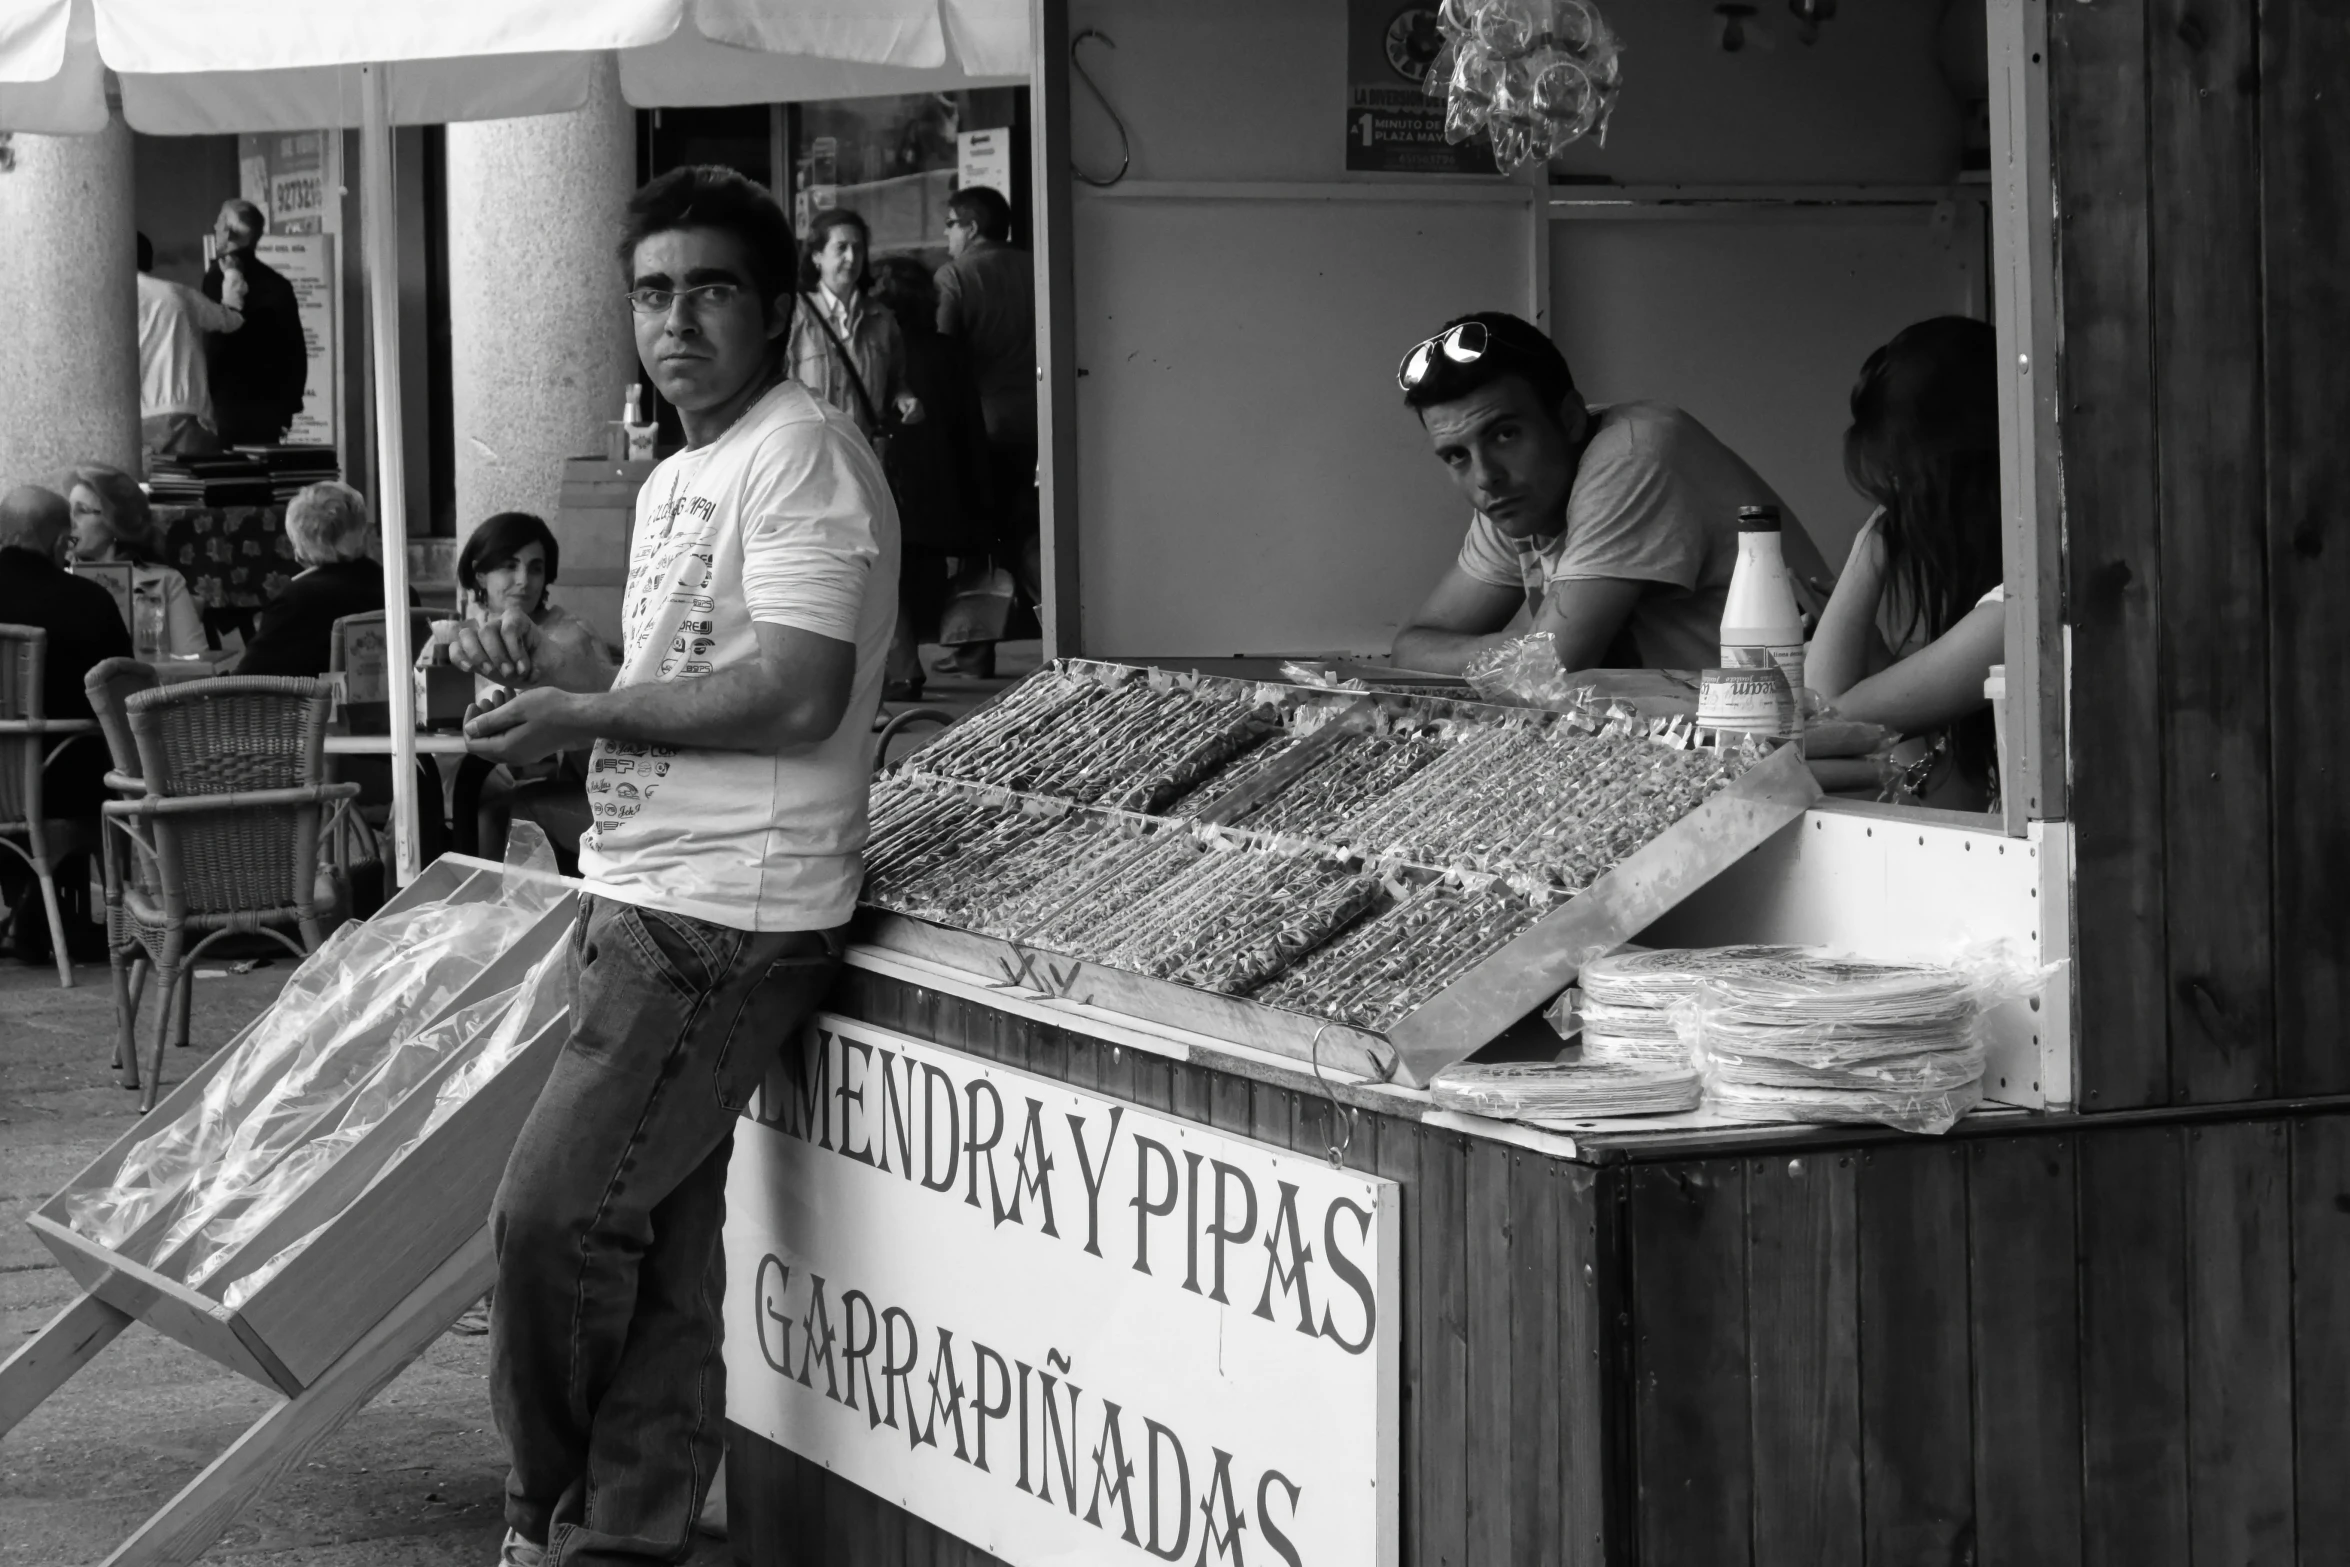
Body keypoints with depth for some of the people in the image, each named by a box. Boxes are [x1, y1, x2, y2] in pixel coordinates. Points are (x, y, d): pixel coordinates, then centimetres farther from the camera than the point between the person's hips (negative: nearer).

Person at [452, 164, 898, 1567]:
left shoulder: (803, 454, -12)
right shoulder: (673, 482, 19)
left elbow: (792, 698, -21)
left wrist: (575, 716, -13)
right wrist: (544, 665, 6)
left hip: (731, 922, -9)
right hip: (645, 902, 9)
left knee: (554, 1212, -9)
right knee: (662, 1246, 11)